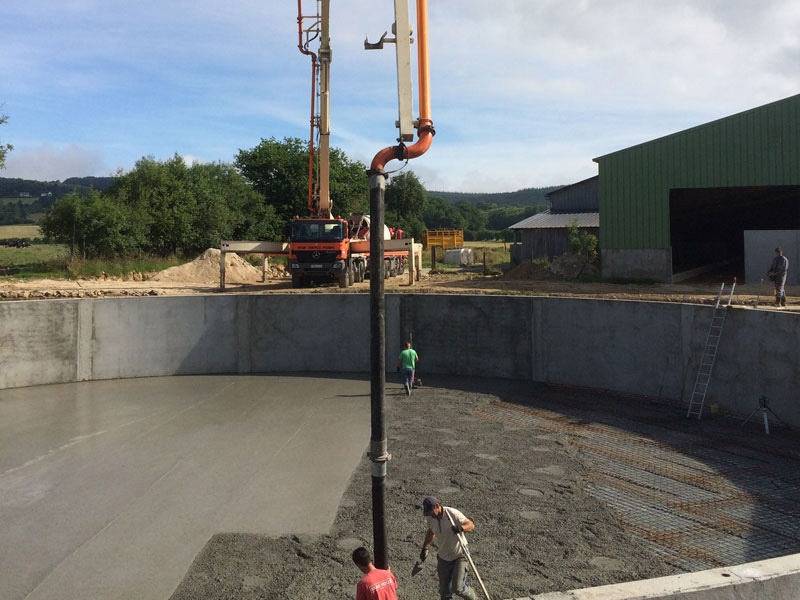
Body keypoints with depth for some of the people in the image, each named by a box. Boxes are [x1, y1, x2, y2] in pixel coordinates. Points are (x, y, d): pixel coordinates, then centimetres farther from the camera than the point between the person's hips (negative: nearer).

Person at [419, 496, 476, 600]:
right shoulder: (430, 518, -6)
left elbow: (471, 525, -24)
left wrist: (461, 528, -43)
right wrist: (425, 548, 15)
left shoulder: (453, 514, -23)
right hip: (443, 558, 5)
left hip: (459, 555, -5)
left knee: (458, 588, -12)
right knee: (444, 591, 9)